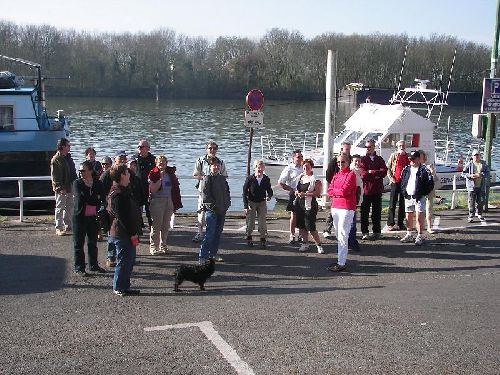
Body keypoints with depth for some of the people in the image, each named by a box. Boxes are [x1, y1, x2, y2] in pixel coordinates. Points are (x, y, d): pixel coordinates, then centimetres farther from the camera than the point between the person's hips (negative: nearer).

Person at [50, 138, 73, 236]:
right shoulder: (56, 159, -11)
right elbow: (54, 175, -15)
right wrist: (59, 187, -21)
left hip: (69, 187, 8)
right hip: (61, 189, -8)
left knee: (69, 207, 13)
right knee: (60, 208, -3)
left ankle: (68, 226, 22)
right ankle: (58, 228, 3)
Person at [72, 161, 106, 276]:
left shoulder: (98, 184, 3)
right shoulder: (77, 183, -4)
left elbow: (102, 200, -3)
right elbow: (80, 198, -18)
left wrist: (87, 199, -16)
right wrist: (95, 199, -15)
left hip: (94, 217, 3)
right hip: (80, 216, -3)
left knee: (93, 242, 14)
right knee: (79, 243, 2)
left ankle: (93, 265, 26)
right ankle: (79, 268, 10)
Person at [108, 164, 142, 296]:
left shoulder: (122, 191, 15)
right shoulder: (118, 194, -20)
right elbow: (122, 216, -23)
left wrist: (134, 232, 20)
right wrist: (132, 233, -19)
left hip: (125, 234, 11)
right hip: (122, 234, -11)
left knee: (129, 260, 16)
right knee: (124, 261, -2)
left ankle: (124, 286, 24)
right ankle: (120, 288, 7)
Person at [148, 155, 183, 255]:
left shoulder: (170, 173, 9)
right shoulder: (153, 174, -6)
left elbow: (175, 186, 17)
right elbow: (153, 189, -15)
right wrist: (160, 178, -20)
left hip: (169, 201, 5)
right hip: (157, 201, -5)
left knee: (166, 226, 9)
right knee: (156, 225, -4)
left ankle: (163, 246, 20)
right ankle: (154, 247, 2)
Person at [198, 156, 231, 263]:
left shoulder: (222, 178, 14)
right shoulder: (207, 179, -6)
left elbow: (227, 192, 21)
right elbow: (205, 194, -13)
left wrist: (227, 203, 7)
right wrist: (212, 205, -16)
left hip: (222, 210, 7)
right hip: (211, 210, -7)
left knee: (218, 233, 11)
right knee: (210, 233, -11)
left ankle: (213, 254, 21)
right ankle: (203, 256, -9)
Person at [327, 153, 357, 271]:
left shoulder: (351, 175, -5)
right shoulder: (336, 176, 17)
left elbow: (344, 191, -15)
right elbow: (330, 192, 9)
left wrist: (334, 190, 1)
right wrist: (339, 191, -6)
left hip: (346, 208, -8)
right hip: (335, 207, 8)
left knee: (342, 237, -8)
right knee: (338, 236, 12)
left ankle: (341, 264, -8)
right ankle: (341, 259, 20)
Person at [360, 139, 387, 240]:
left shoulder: (379, 159, 12)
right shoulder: (363, 159, 5)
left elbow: (384, 172, -4)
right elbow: (363, 174, -9)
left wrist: (370, 172, -11)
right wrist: (376, 174, -9)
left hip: (377, 190, 2)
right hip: (366, 189, -2)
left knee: (377, 212, 7)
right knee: (365, 212, 1)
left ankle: (377, 232, 14)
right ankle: (365, 232, 8)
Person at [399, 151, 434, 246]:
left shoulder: (424, 170, -6)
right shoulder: (406, 169, 11)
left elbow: (430, 184, -7)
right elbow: (402, 181, 22)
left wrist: (423, 193, -9)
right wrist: (404, 191, 9)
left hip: (419, 198, -6)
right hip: (408, 197, 6)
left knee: (419, 217, -5)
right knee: (408, 217, 13)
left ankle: (420, 236, 1)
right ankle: (409, 235, 25)